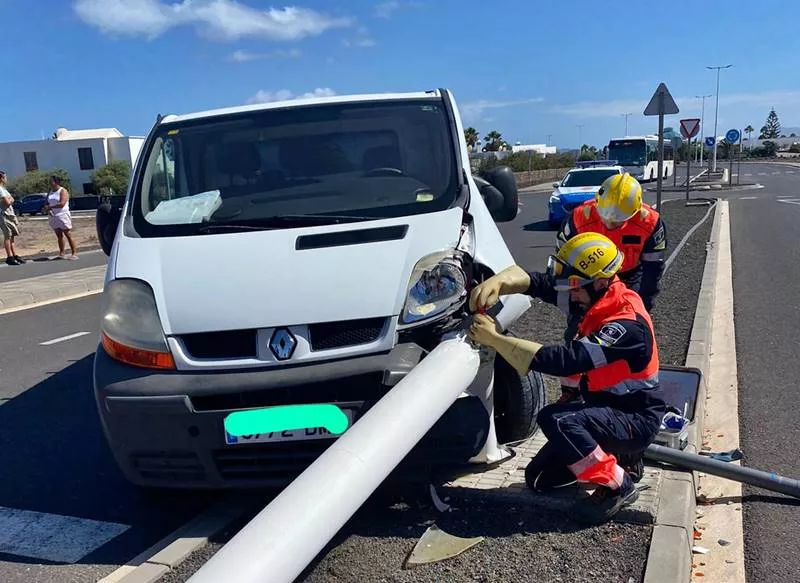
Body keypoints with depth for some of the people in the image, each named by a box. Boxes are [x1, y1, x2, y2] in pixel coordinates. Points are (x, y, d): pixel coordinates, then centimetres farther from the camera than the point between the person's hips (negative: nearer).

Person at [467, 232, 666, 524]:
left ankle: (617, 485, -14)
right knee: (539, 479, 5)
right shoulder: (597, 299, -3)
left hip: (636, 421, -8)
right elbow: (537, 281, -8)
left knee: (554, 419, -33)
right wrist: (497, 282, -31)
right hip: (605, 407, 8)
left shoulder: (628, 325, -29)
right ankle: (619, 456, 20)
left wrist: (495, 339, -37)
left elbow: (565, 361, -38)